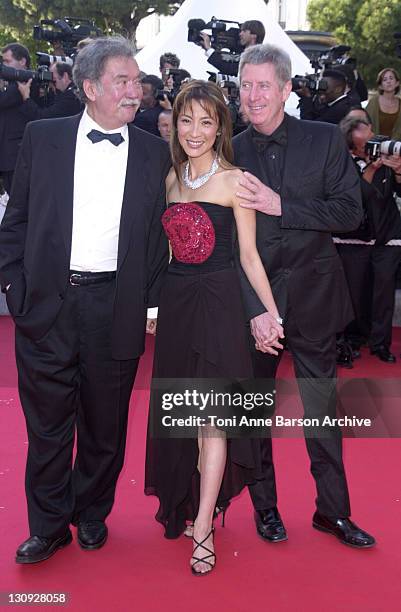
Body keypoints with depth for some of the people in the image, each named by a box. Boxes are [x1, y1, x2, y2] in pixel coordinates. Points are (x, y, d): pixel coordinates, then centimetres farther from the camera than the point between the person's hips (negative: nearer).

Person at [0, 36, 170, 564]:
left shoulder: (154, 153, 5)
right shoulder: (42, 138, 3)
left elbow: (159, 234, 8)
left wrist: (151, 302, 3)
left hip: (116, 305, 1)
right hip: (47, 302, 0)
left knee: (105, 423, 12)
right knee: (47, 423, 9)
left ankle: (92, 515, 34)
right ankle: (48, 526, 27)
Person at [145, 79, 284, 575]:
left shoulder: (234, 180, -5)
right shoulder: (172, 178, 11)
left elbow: (248, 255, -4)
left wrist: (271, 312, -8)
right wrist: (159, 302, 12)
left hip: (217, 301, -5)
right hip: (175, 300, 5)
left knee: (211, 415, -4)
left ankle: (202, 528, 4)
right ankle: (185, 503, 29)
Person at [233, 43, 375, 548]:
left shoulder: (325, 140, -1)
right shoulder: (230, 154, -2)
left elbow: (350, 212, -8)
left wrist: (280, 205, -19)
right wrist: (255, 310, -15)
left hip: (312, 296, 0)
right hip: (251, 300, 0)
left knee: (323, 407, 10)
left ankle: (332, 510, 27)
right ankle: (264, 505, 30)